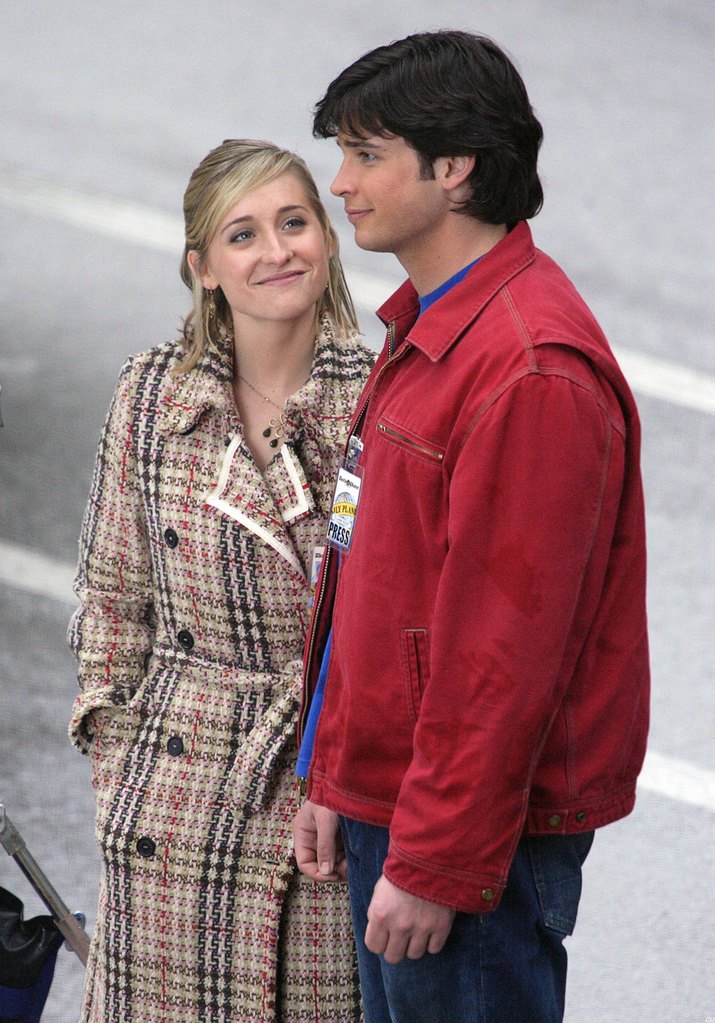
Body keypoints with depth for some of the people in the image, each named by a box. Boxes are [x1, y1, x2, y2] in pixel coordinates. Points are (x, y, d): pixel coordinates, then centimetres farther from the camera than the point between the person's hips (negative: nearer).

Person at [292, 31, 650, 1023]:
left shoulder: (533, 373, -21)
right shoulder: (425, 329, 12)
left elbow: (504, 650, -23)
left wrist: (435, 864, -21)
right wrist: (335, 781, 14)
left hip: (473, 828, -10)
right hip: (391, 794, 10)